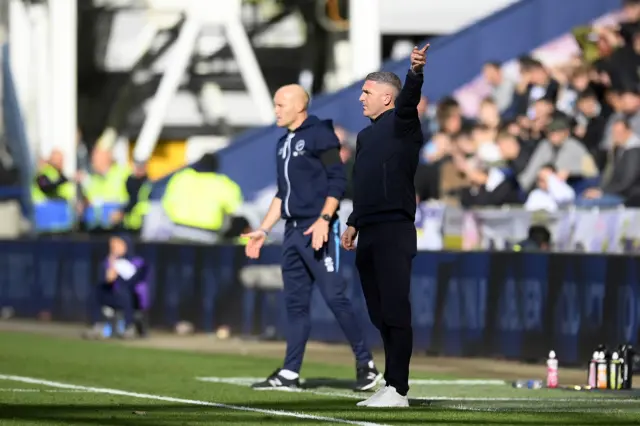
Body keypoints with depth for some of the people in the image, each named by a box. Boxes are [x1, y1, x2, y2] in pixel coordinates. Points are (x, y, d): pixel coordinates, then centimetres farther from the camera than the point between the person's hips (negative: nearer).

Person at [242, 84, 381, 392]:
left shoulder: (320, 135, -6)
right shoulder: (284, 143, 19)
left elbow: (337, 181, -12)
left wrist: (324, 220, -22)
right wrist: (264, 230, 20)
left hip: (318, 230, -8)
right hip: (293, 231, 8)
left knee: (334, 296, -11)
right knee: (295, 303, 7)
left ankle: (365, 364, -3)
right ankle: (289, 373, 8)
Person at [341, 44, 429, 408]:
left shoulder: (401, 123, -2)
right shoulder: (366, 136, 22)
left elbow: (408, 100, -23)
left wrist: (416, 73, -42)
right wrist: (353, 224, 23)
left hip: (394, 232, -9)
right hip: (369, 235, 9)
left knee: (395, 311, -11)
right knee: (380, 314, 9)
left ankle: (398, 390, -13)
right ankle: (390, 386, 13)